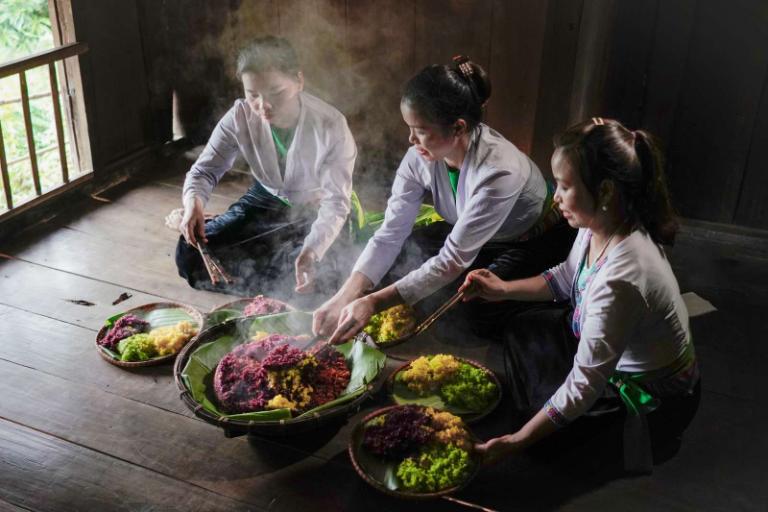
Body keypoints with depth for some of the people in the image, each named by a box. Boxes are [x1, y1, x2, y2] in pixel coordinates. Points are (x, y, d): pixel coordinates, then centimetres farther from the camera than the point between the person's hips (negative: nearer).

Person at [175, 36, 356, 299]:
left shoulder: (330, 126, -29)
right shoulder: (240, 117, -19)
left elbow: (336, 201, -30)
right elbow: (205, 169, -12)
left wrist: (312, 250, -49)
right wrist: (193, 202, -37)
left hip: (316, 211, -3)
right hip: (266, 201, 3)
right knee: (190, 254, -9)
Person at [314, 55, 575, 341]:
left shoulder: (499, 170, -38)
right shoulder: (420, 157, -20)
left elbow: (454, 260, -36)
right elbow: (390, 234, -19)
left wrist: (374, 303, -40)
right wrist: (346, 296, -32)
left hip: (536, 244, -5)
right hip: (473, 238, 6)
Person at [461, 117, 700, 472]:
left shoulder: (620, 278, -40)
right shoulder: (600, 226, -14)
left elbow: (585, 385, -35)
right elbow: (566, 278, 8)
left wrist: (514, 443, -33)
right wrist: (504, 290, -3)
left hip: (654, 403, -8)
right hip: (615, 359, 8)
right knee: (519, 332, 6)